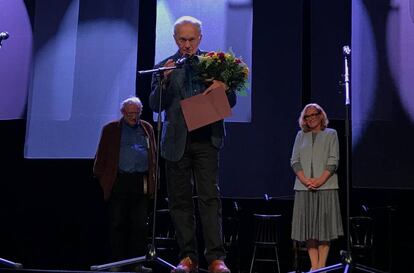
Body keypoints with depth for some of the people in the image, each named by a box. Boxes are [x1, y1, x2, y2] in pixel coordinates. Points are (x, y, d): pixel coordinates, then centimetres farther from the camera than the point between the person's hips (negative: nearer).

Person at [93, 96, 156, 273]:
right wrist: (101, 177, -1)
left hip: (142, 183, 2)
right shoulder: (111, 129, 10)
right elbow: (102, 156, 7)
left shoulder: (147, 129, 17)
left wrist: (152, 180, 7)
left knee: (139, 225, 2)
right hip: (119, 182, -2)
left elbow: (153, 156, 15)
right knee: (117, 224, 0)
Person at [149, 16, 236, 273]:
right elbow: (155, 105, 1)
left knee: (210, 198, -8)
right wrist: (165, 80, -15)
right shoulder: (165, 67, 9)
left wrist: (225, 86, -12)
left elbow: (231, 102, 10)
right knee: (180, 201, 4)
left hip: (206, 139, -1)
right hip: (177, 142, 1)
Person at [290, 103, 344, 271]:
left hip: (326, 186, -2)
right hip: (304, 188, 2)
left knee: (324, 226, -4)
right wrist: (305, 180, -10)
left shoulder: (330, 134, 10)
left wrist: (320, 180, -14)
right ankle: (314, 265, 3)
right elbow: (294, 161, 7)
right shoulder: (301, 136, 16)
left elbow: (333, 161, 0)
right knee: (308, 226, -1)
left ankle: (322, 265, -1)